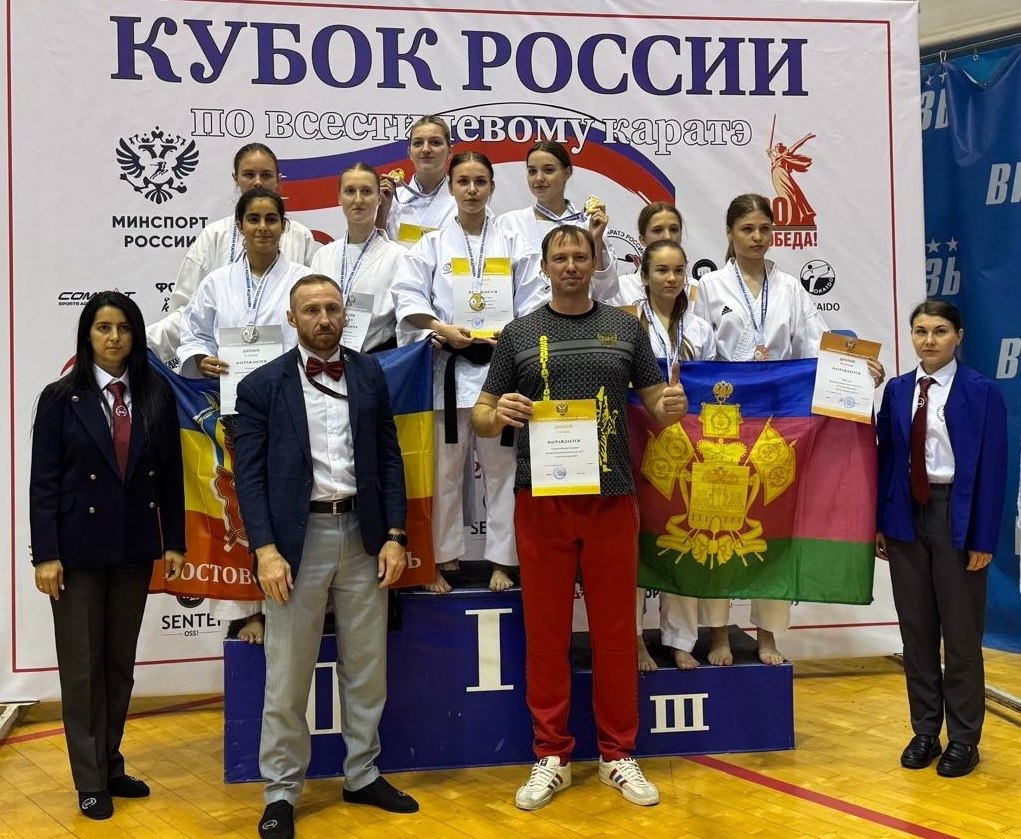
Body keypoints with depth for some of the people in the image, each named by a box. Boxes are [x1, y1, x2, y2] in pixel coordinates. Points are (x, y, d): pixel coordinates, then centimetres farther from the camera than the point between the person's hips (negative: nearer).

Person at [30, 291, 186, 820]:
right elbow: (43, 481, -6)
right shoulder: (61, 398, -4)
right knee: (82, 667, 4)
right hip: (78, 550, -3)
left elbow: (170, 475, 5)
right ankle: (90, 780, 14)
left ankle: (111, 765, 25)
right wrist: (45, 554, -11)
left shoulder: (156, 396, 2)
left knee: (120, 664, 12)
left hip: (134, 549, 3)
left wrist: (174, 542, 3)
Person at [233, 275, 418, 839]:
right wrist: (265, 550, -14)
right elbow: (250, 473, -5)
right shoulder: (262, 385, -1)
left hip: (363, 535, 3)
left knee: (366, 668, 12)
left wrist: (395, 535, 0)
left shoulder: (370, 374, 8)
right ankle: (281, 792, 15)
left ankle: (363, 776, 26)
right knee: (286, 677, 3)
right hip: (297, 538, -3)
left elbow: (389, 457, 7)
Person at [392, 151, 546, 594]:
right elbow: (408, 298, 1)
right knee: (444, 470, 2)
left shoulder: (512, 244, 10)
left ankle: (502, 560, 11)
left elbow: (532, 303, 6)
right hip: (449, 366, 0)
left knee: (502, 467, 2)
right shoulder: (431, 244, 8)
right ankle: (441, 559, 13)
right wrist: (441, 328, -13)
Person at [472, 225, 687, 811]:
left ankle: (619, 756, 18)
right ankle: (552, 757, 17)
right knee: (546, 630, 5)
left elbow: (656, 402, 11)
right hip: (541, 498, 0)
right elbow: (481, 416, 8)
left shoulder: (625, 328, 9)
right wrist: (497, 415, -15)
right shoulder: (519, 334, 8)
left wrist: (671, 408, -13)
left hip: (611, 497, 0)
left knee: (615, 629, 5)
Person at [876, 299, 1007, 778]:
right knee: (916, 630, 11)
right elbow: (886, 458, 6)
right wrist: (880, 522, 2)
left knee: (961, 632, 6)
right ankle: (924, 733, 23)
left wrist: (984, 538, -12)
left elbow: (992, 468, -9)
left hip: (955, 515, -4)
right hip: (906, 514, 4)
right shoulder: (897, 391, 5)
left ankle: (963, 740, 18)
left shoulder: (981, 392, -7)